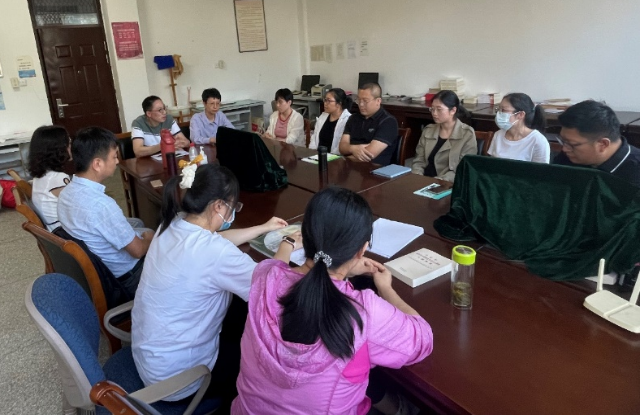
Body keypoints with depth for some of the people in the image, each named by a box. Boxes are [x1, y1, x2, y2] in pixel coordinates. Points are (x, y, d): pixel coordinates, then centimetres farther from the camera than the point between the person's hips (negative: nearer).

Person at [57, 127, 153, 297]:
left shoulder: (66, 192, -9)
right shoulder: (102, 204, -36)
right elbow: (138, 250, -24)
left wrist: (144, 235, 8)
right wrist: (150, 239, -3)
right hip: (121, 278, -8)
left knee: (136, 223, 27)